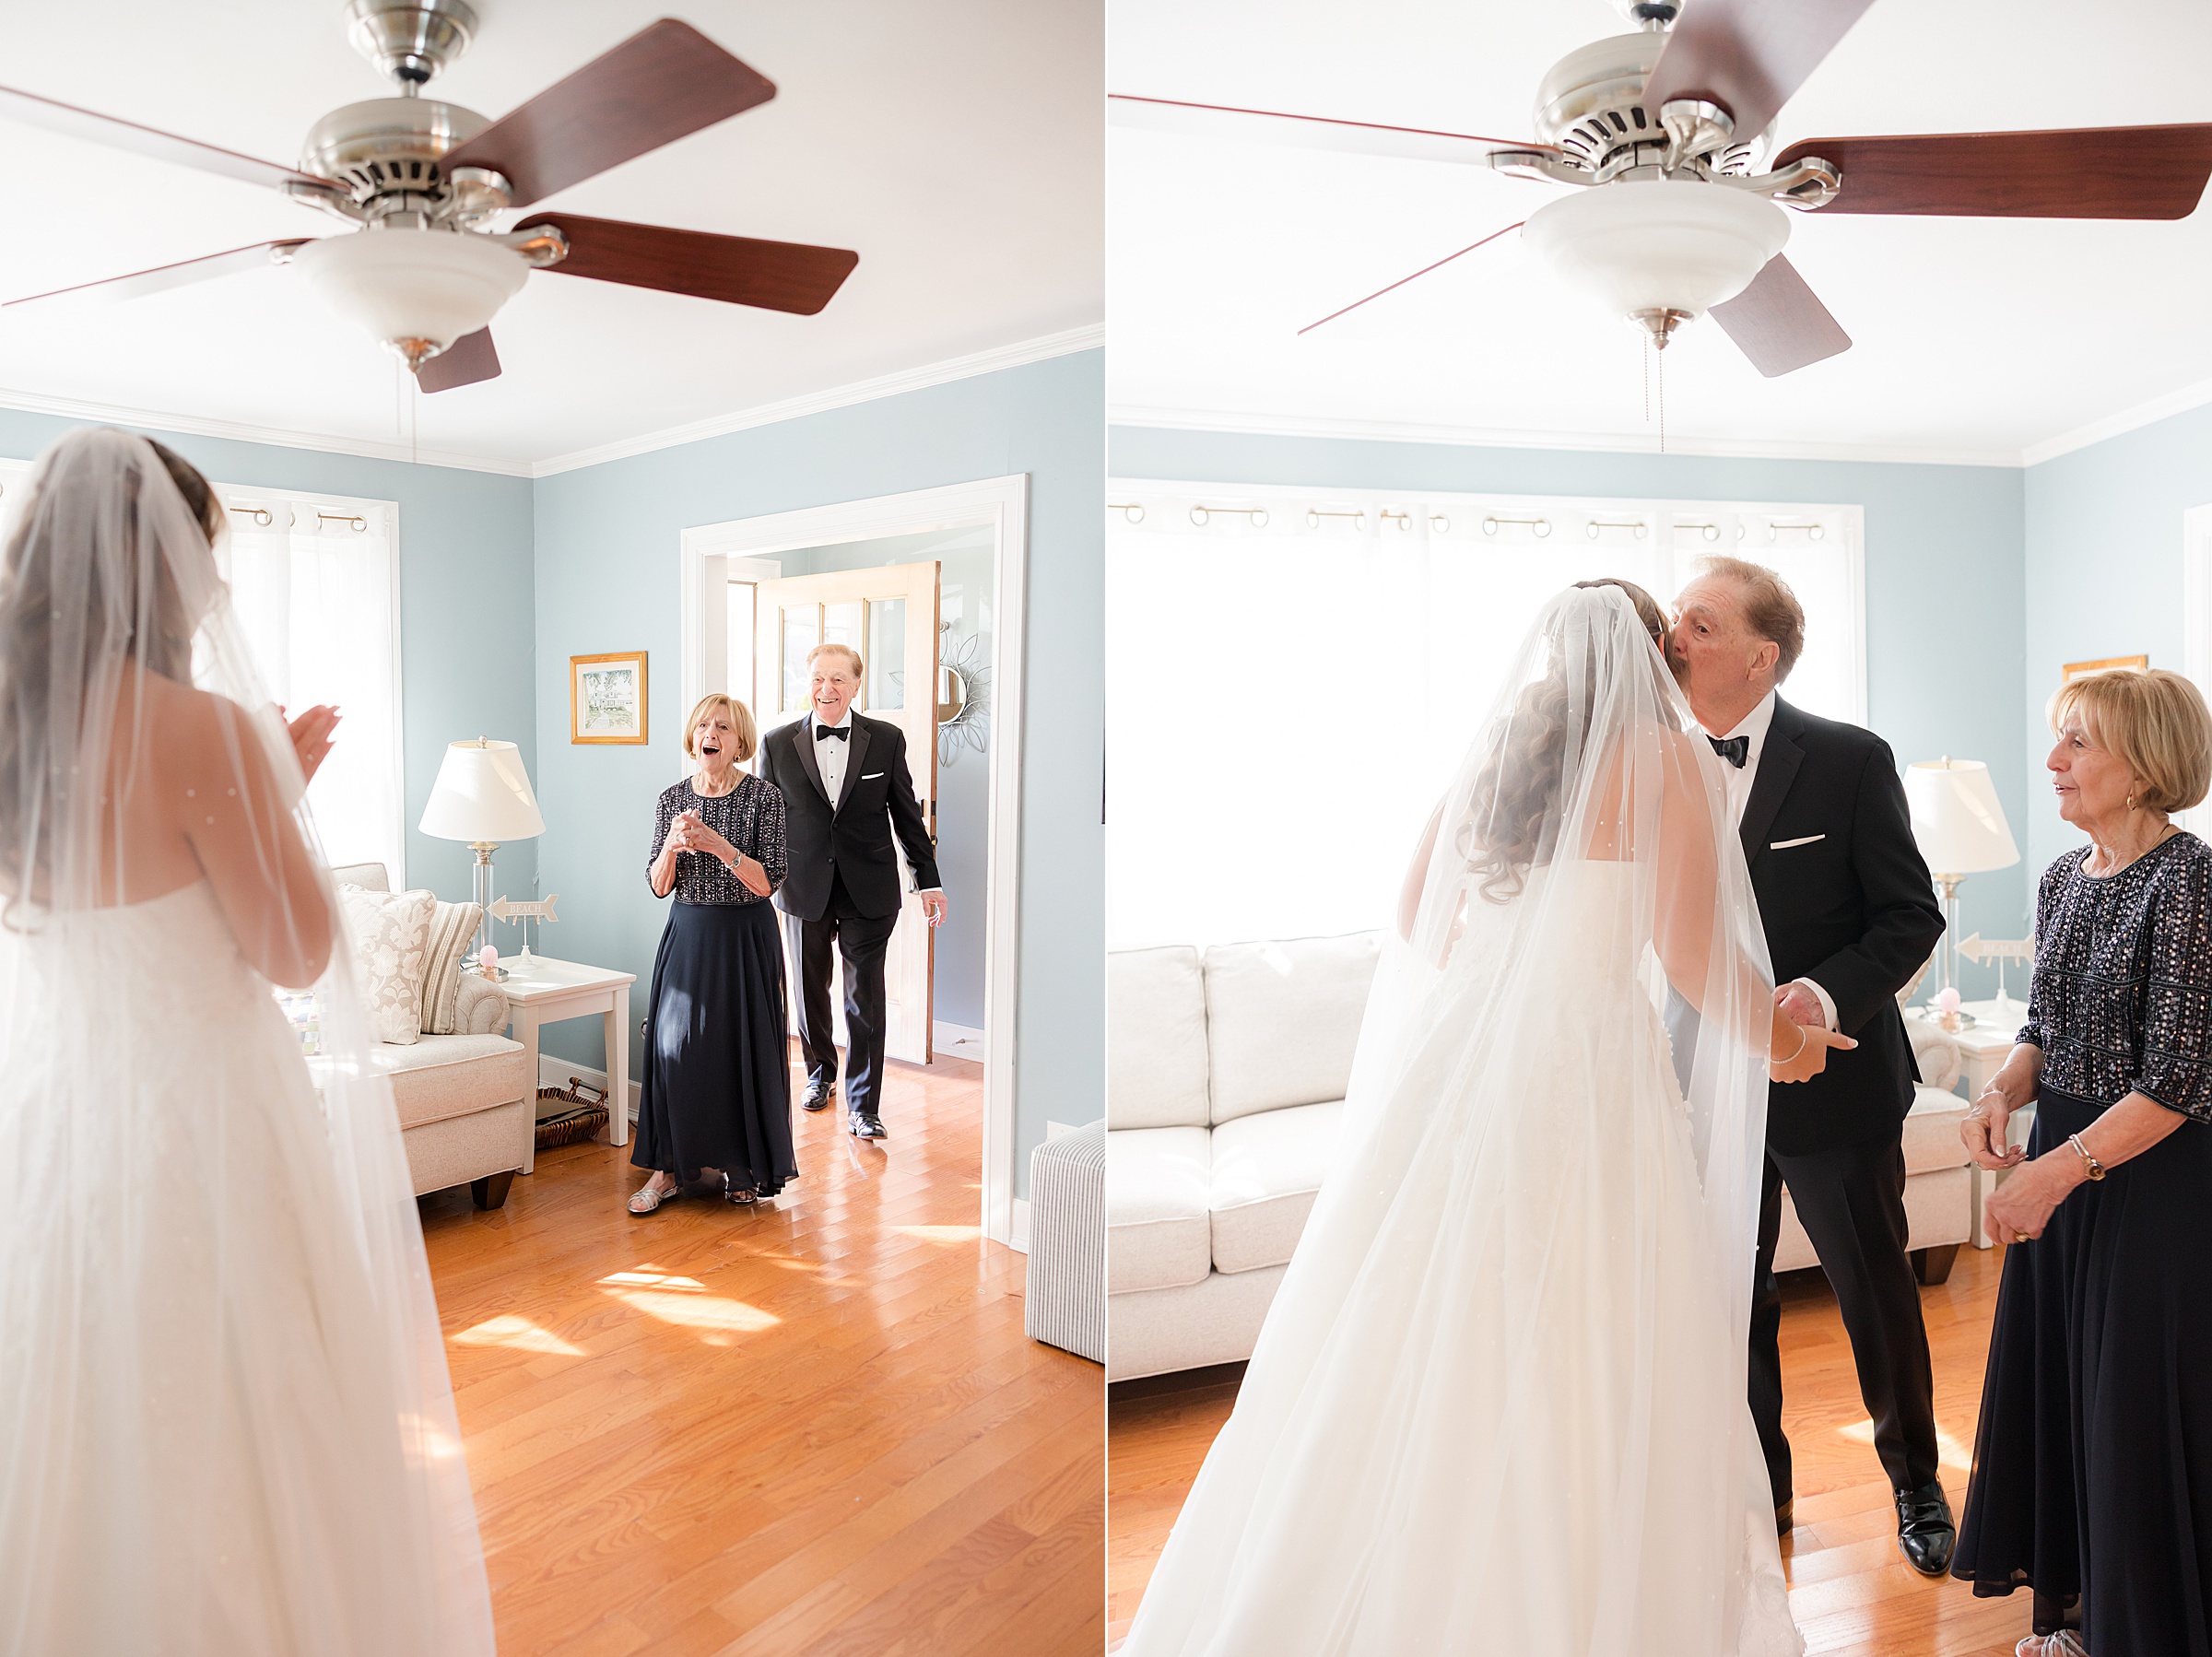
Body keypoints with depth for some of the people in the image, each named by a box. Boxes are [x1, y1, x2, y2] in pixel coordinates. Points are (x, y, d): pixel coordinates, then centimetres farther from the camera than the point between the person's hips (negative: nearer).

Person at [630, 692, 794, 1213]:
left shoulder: (764, 797, -7)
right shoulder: (672, 799, 4)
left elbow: (767, 881, -12)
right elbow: (658, 886, 3)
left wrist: (718, 844, -23)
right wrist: (672, 845, -16)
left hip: (746, 937, -3)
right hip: (688, 935, 3)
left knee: (742, 1046, 2)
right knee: (673, 1046, -2)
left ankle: (742, 1166, 19)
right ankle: (669, 1168, 12)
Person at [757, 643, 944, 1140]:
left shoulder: (887, 740, -1)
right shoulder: (778, 743, 1)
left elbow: (907, 814, 4)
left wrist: (928, 880, 5)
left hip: (869, 891, -1)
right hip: (804, 888, 1)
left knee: (866, 997, 0)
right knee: (811, 990, 15)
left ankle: (863, 1104, 10)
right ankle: (820, 1072, 39)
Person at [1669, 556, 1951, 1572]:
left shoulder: (1850, 761, -10)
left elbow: (1911, 914, -8)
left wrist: (1831, 995, -24)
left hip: (1833, 1082, -2)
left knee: (1877, 1294, 16)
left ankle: (1916, 1481, 43)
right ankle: (1761, 1490, 37)